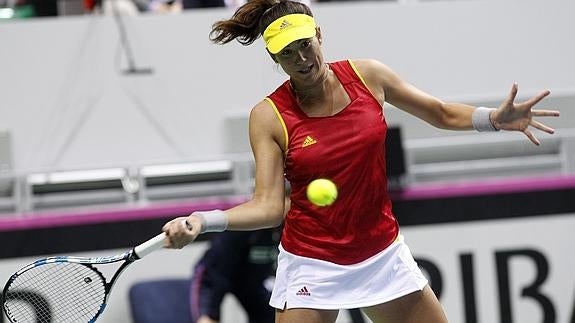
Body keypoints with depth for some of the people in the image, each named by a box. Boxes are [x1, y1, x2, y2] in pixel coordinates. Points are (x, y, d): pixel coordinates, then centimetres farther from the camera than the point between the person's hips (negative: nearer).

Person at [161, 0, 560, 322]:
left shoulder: (367, 76, -4)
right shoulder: (269, 116, -12)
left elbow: (442, 113, 7)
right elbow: (268, 206, -15)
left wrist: (496, 118, -11)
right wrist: (202, 221, -31)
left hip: (384, 254, 4)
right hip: (312, 266, -4)